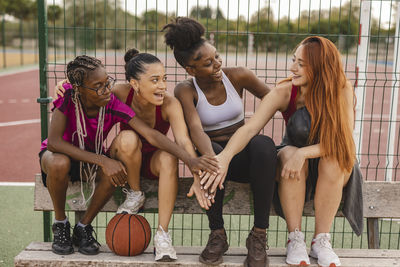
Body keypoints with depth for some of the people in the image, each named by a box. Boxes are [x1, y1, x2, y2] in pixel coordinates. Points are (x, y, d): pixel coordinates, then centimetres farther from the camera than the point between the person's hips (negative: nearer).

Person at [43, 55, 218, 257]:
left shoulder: (112, 105, -23)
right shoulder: (68, 96, -27)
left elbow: (151, 134, -31)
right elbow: (53, 142, -34)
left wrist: (189, 159, -43)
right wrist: (102, 160, -39)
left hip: (92, 161, 2)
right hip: (60, 153, -2)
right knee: (59, 164, -40)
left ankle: (83, 228, -10)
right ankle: (60, 224, -6)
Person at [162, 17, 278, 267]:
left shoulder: (237, 76, -7)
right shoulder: (186, 90, -12)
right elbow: (195, 129, -30)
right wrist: (211, 160, -50)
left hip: (244, 156, 1)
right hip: (215, 153, -1)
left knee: (263, 144, -34)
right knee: (211, 152, -38)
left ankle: (259, 234, -26)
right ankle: (217, 234, -19)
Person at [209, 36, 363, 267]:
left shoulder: (342, 91, -17)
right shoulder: (284, 92, -17)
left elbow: (343, 139, -26)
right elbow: (249, 129, -27)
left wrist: (303, 153, -39)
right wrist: (225, 157, -45)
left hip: (335, 171, 0)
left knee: (333, 159, -34)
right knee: (289, 154, -33)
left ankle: (322, 239, -18)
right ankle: (295, 239, -20)